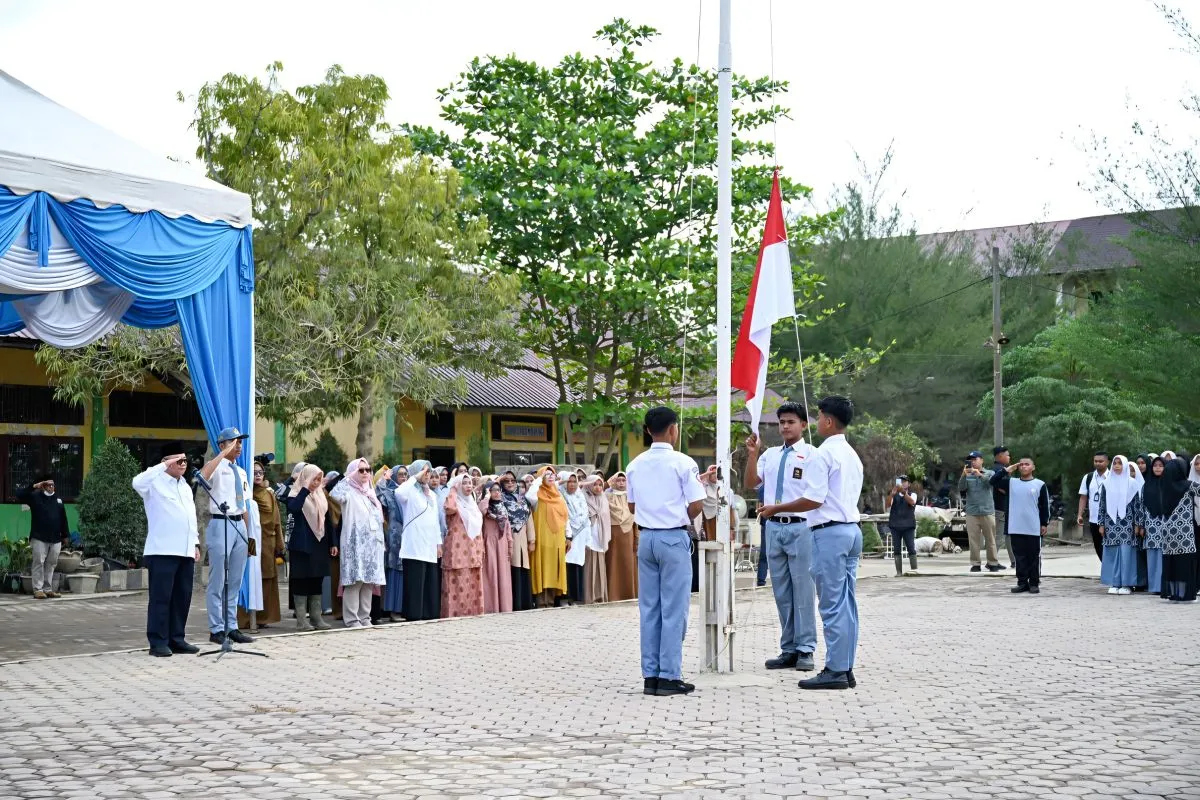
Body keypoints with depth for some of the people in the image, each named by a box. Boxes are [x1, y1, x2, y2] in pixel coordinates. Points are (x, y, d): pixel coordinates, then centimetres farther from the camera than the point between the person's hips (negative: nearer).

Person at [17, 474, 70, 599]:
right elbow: (19, 496, -15)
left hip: (56, 539, 5)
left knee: (51, 564, 8)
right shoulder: (35, 496, 1)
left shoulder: (58, 499, 14)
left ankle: (48, 589, 15)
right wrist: (33, 487, -19)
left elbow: (63, 519, 15)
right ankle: (38, 590, -3)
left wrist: (66, 535, 12)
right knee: (39, 563, -6)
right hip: (39, 538, -5)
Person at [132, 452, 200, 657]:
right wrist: (164, 465, -21)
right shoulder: (156, 483, -2)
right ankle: (158, 642, -3)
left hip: (185, 552, 7)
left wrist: (195, 543, 19)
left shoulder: (186, 487, 22)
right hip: (163, 551, -7)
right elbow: (138, 482, -24)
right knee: (161, 597, -5)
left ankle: (176, 639, 14)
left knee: (182, 597, 7)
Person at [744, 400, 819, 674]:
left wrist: (776, 507, -13)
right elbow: (750, 483, 9)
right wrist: (751, 454, -2)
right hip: (774, 527, 6)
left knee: (803, 591, -3)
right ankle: (788, 650, 16)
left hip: (800, 528, -6)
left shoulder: (810, 454, -3)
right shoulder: (770, 454, 14)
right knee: (781, 593, 10)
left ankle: (805, 651, 3)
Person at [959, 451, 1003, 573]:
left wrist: (979, 474, -31)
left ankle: (993, 563, 9)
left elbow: (991, 482, -15)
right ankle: (975, 564, 2)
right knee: (974, 540, -1)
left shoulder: (989, 474, 6)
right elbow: (961, 488, -7)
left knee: (990, 539, 3)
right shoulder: (967, 476, 8)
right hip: (972, 512, 1)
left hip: (987, 511, -1)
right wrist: (964, 475, -23)